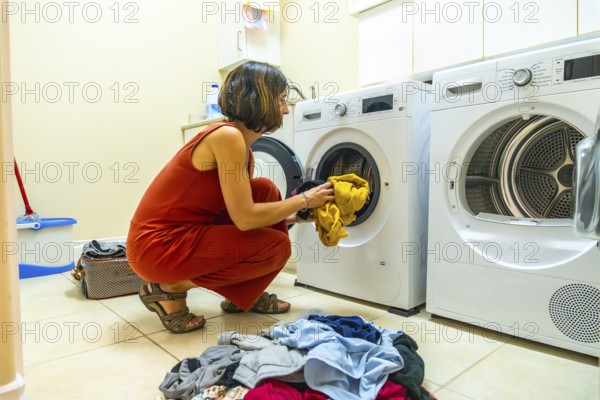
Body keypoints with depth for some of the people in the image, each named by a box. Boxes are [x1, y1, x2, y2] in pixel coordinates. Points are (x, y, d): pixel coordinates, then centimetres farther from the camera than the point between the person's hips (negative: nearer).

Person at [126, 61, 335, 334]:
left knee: (266, 190, 4)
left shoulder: (243, 147, 7)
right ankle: (171, 287, -2)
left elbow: (246, 210, 12)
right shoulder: (227, 136, -20)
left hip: (184, 233, 9)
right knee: (277, 246, -11)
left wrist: (294, 214, 11)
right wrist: (304, 200, -10)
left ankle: (243, 295, 14)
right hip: (157, 246, -9)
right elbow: (245, 218, -21)